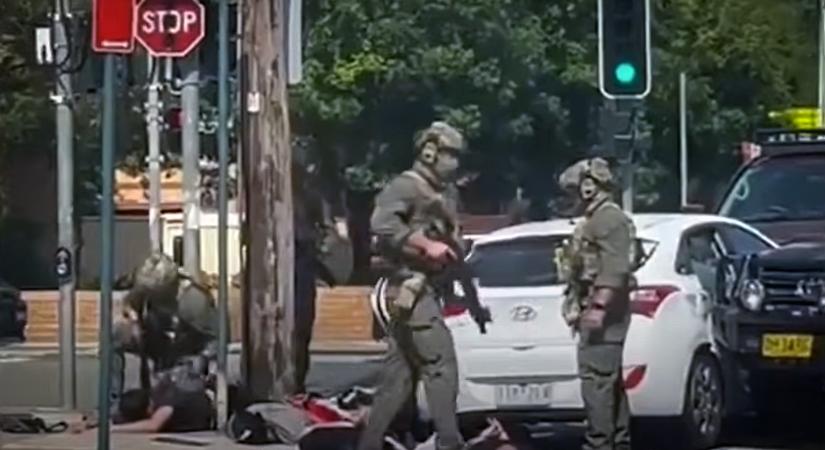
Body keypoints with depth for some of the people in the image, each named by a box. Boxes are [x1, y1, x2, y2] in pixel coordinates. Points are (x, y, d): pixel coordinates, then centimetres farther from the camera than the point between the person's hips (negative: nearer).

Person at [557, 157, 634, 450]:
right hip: (595, 310, 11)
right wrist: (578, 305, 25)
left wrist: (599, 305, -27)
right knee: (610, 381, 13)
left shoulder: (610, 219, -11)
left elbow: (615, 268, -21)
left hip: (602, 312, -11)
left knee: (596, 379, -14)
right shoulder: (594, 220, 23)